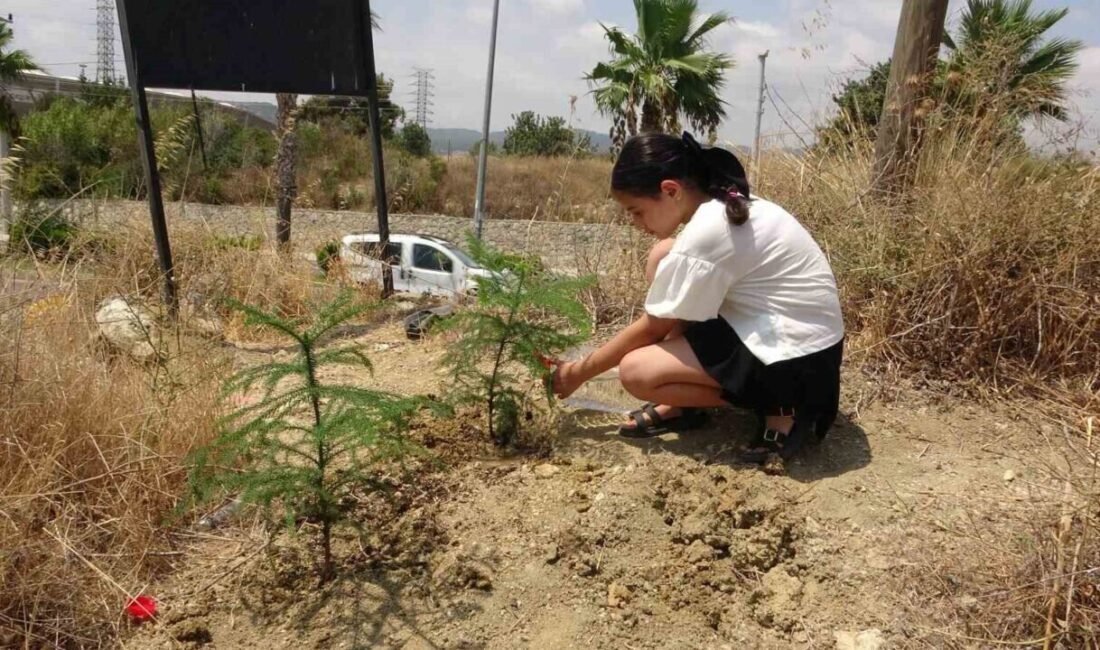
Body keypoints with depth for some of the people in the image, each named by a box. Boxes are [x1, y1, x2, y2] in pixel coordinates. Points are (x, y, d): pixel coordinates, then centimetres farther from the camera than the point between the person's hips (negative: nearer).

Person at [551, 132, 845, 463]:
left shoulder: (705, 234, -23)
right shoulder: (727, 205, 4)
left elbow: (652, 328, -12)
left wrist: (580, 372, -1)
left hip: (798, 361, -10)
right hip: (785, 329, 10)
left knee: (635, 371, -14)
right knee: (663, 256, 5)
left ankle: (780, 410, -3)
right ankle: (679, 405, 10)